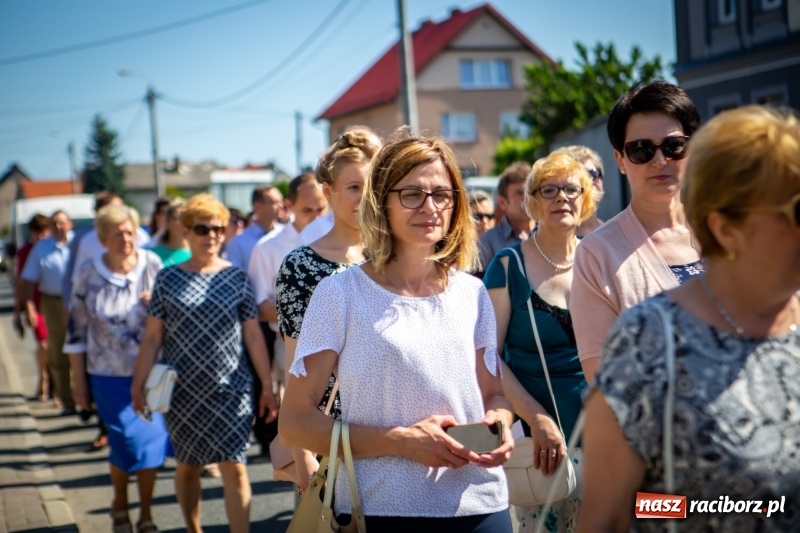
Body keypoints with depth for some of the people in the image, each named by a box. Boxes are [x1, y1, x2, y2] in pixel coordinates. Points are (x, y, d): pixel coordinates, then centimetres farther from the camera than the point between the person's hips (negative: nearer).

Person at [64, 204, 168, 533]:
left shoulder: (153, 266, -3)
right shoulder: (88, 275, -4)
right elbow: (76, 331, 1)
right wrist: (78, 381, 2)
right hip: (110, 376, -1)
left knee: (151, 442, 4)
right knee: (127, 443, -1)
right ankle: (119, 504, 29)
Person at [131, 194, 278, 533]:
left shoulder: (236, 279, 2)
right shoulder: (168, 279, 2)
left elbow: (253, 336, 3)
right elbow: (152, 337, 3)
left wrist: (267, 387, 2)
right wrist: (138, 384, -2)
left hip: (231, 390, -1)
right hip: (183, 391, 1)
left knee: (234, 468, -6)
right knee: (188, 465, 14)